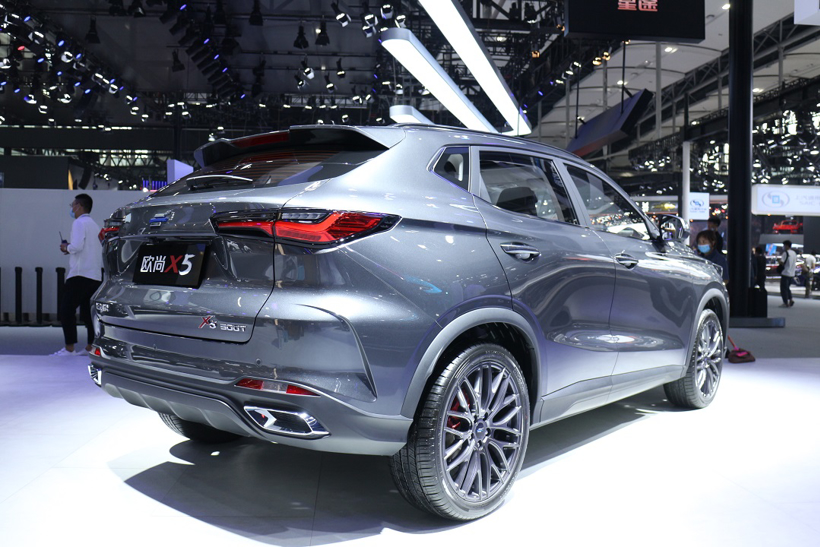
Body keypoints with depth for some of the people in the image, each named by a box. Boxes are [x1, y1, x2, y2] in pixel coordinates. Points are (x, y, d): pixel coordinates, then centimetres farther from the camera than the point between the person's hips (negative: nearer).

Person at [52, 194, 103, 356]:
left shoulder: (79, 223, -7)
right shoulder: (95, 225, 19)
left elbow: (77, 246, -21)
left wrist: (66, 248, 0)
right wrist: (71, 249, 17)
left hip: (80, 274, -9)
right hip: (95, 275, 9)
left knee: (66, 310, -5)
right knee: (88, 312, 11)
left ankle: (69, 348, -8)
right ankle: (91, 347, 11)